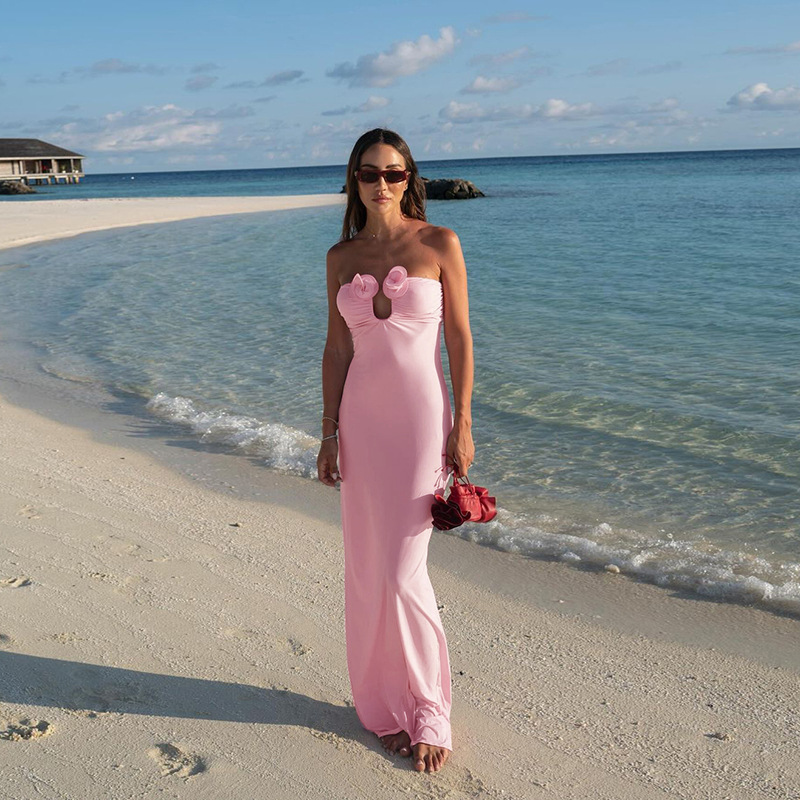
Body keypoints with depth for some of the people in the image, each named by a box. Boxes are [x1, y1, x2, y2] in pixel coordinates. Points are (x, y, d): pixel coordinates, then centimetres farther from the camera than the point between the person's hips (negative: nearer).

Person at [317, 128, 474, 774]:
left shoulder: (439, 243, -4)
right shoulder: (342, 257, 7)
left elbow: (459, 338, -4)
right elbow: (336, 348, 8)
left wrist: (462, 426, -8)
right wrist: (329, 432, 5)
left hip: (421, 417, -4)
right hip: (360, 417, 4)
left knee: (403, 572, -5)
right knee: (368, 569, 8)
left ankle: (428, 714, 14)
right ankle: (386, 704, 25)